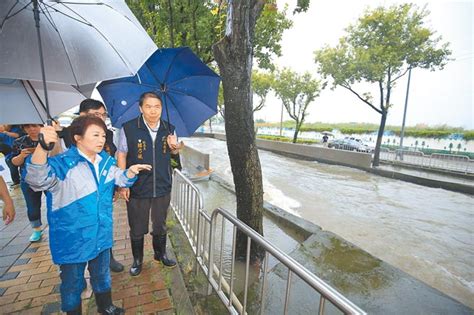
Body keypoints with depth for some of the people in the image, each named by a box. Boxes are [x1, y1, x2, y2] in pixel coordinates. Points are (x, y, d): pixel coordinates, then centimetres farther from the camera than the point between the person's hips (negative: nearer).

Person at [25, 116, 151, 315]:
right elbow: (37, 180, -37)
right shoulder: (63, 164, -20)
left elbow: (120, 178, 13)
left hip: (101, 235, 6)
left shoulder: (106, 161, -1)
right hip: (72, 240, -5)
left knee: (102, 275, 26)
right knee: (72, 282, 17)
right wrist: (42, 146, -53)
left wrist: (131, 171, -9)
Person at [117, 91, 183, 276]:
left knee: (160, 226, 20)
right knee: (137, 229, 15)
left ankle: (161, 254, 45)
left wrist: (175, 146, -12)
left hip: (162, 187, 3)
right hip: (137, 188, -2)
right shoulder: (128, 128, -11)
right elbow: (121, 155, -4)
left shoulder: (169, 128, -2)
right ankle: (137, 260, 40)